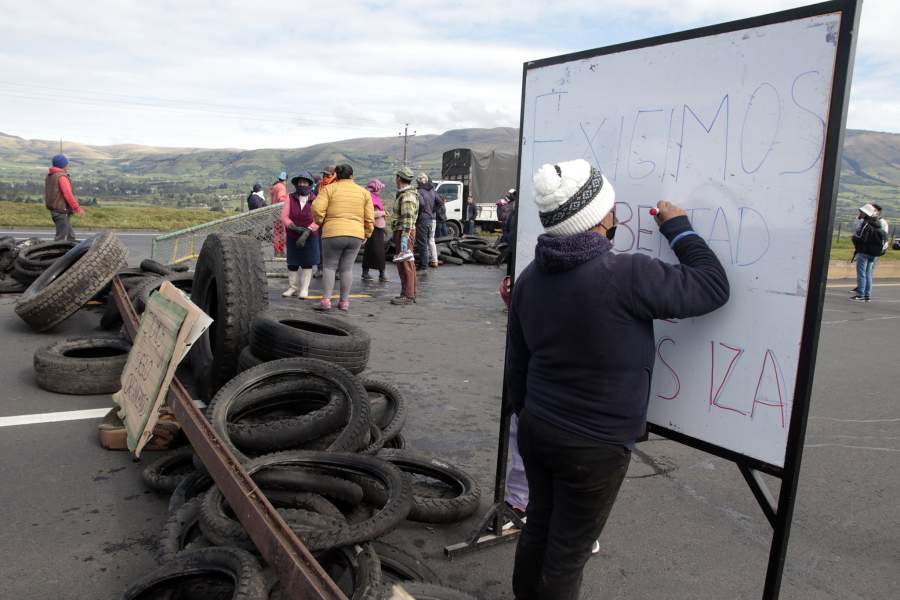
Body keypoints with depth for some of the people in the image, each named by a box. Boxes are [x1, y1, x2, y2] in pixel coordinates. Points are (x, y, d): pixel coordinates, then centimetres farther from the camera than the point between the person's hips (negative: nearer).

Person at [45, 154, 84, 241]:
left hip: (54, 209, 10)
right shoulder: (61, 177, -16)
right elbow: (68, 194, -21)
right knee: (61, 237, -5)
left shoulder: (49, 176, 13)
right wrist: (77, 208, -17)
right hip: (62, 211, -10)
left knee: (70, 235, 16)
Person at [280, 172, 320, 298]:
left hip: (310, 237, -1)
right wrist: (295, 228, -24)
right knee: (292, 263, 7)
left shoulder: (315, 200, -8)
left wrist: (306, 233, -28)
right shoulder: (290, 199, -4)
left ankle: (304, 289, 13)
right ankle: (292, 288, 21)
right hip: (292, 237, 1)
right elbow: (284, 217, -10)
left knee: (307, 263, 5)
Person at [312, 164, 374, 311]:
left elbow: (317, 208, -9)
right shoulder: (364, 192, 10)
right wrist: (366, 235, 19)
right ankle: (344, 302, 12)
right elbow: (370, 218, 8)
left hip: (333, 233, -2)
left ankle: (325, 300, -1)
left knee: (329, 267, 6)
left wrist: (320, 221, 9)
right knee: (347, 268, 9)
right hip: (356, 235, 3)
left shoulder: (329, 189, 2)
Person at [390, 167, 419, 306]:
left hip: (404, 232, -11)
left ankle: (407, 295, -7)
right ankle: (410, 293, 19)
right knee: (407, 264, 13)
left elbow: (408, 218, -23)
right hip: (402, 232, 11)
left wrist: (404, 237, -28)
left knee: (405, 264, -9)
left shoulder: (407, 196, -16)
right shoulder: (404, 194, 18)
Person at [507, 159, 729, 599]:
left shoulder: (530, 277, 0)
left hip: (536, 431, 7)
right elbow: (714, 288, -11)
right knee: (568, 552, 11)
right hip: (594, 447, -6)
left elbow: (516, 365, 8)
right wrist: (678, 228, 1)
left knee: (537, 529, 22)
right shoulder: (626, 275, -23)